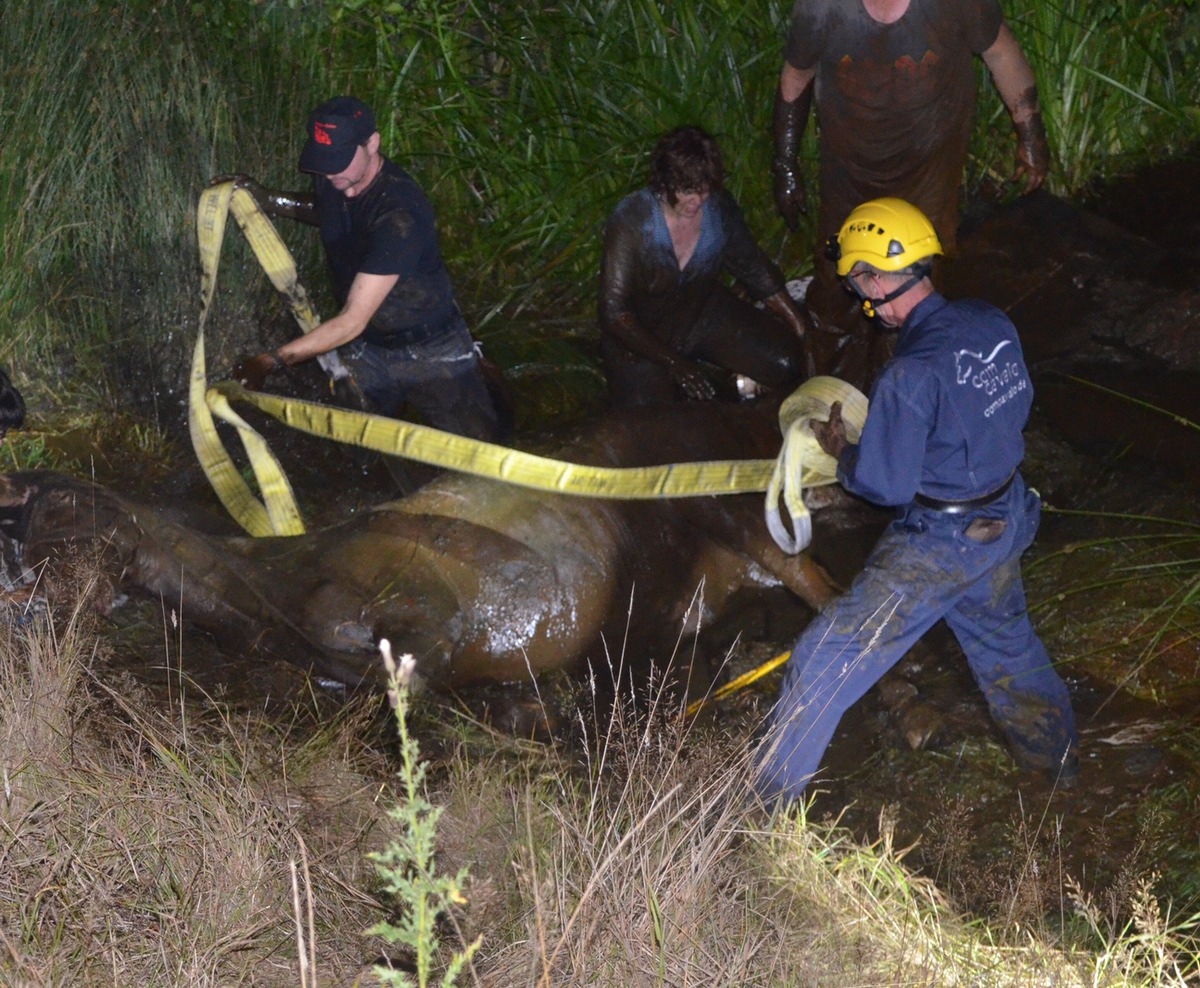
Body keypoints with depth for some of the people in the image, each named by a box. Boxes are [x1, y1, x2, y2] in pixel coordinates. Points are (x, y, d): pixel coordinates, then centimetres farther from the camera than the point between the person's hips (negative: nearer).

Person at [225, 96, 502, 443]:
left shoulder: (399, 215, -33)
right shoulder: (330, 180, -8)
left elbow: (352, 321, -33)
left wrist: (271, 361, -32)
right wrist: (270, 201, 4)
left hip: (428, 348, -6)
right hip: (366, 350, 6)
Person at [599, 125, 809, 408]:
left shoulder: (720, 208, -11)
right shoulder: (631, 220, -24)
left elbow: (755, 269, 7)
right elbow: (615, 312, -23)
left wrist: (799, 326, 1)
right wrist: (674, 363, -30)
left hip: (705, 314, 4)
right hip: (642, 333, -4)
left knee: (786, 363, -15)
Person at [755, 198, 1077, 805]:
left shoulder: (911, 374, -28)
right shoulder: (993, 324, -6)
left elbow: (885, 485, -21)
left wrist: (840, 450, -3)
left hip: (939, 543, -8)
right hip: (1008, 520, 8)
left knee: (827, 662, -1)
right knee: (1004, 639, 32)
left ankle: (764, 799, 5)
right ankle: (1057, 760, 51)